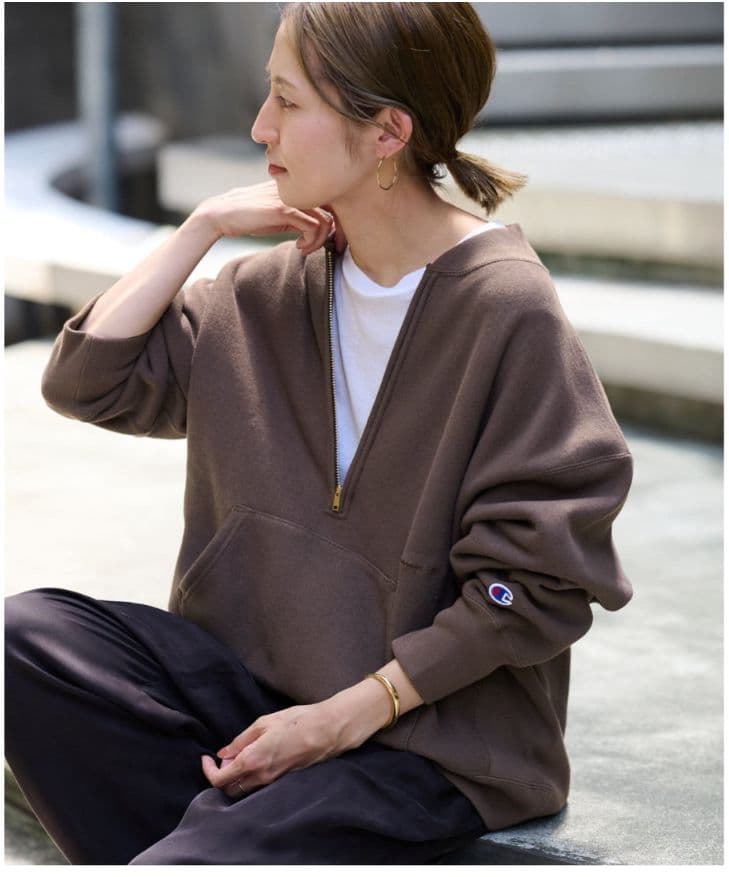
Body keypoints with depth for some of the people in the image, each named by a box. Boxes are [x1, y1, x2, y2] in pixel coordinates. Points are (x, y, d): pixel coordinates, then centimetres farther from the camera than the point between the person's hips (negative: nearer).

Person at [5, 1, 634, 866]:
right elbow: (83, 380, 5)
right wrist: (203, 227, -2)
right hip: (255, 670, 7)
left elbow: (540, 584, -14)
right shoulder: (274, 289, 6)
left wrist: (350, 714, -17)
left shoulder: (508, 312, -14)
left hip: (434, 733, -7)